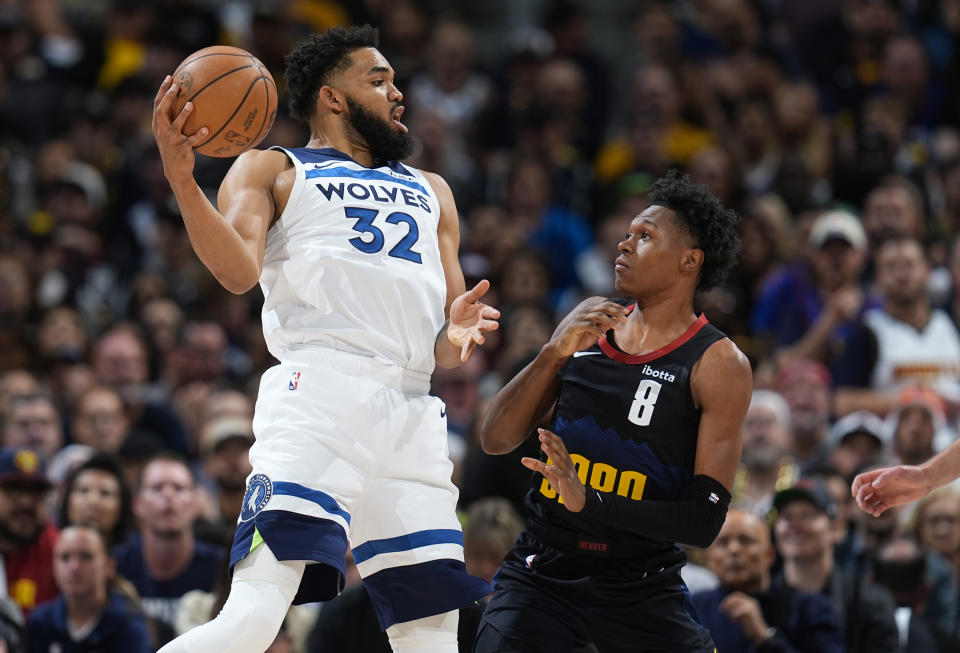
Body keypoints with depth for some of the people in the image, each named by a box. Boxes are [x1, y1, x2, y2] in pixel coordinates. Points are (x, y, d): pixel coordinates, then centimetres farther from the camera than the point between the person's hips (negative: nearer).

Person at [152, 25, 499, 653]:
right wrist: (182, 182, -19)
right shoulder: (272, 170, 16)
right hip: (321, 391, -6)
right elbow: (239, 270, -4)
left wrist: (458, 334, 3)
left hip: (413, 412, 6)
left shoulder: (432, 192, 32)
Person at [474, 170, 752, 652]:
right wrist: (553, 355, -13)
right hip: (542, 572, 2)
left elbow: (704, 522, -14)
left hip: (643, 589, -2)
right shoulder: (589, 323, 5)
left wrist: (589, 502, -26)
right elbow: (494, 440, 2)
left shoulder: (718, 364, -8)